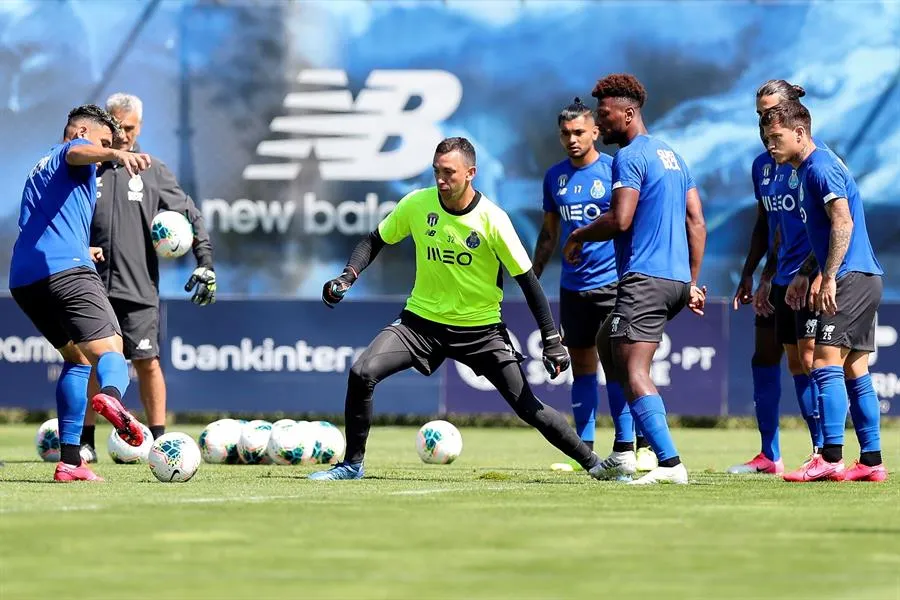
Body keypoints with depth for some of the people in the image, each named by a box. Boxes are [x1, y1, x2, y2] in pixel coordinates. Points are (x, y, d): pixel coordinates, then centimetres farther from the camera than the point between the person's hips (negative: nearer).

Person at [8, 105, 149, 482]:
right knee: (109, 351, -17)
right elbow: (78, 152, -17)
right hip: (64, 268, -8)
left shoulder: (39, 169, 35)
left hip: (22, 279, 8)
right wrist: (118, 154, -37)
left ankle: (69, 460, 8)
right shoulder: (71, 154, 10)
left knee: (77, 358, 20)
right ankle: (111, 395, -54)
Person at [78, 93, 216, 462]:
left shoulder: (153, 172, 8)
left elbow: (190, 216, 11)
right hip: (92, 286, 0)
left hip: (138, 288, 0)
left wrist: (205, 262, 3)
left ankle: (158, 440, 4)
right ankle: (86, 443, 10)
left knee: (147, 362, -3)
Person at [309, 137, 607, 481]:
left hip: (481, 328, -2)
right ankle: (352, 464, -1)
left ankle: (592, 463, 12)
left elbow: (526, 278, -10)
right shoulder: (417, 204, -9)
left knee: (528, 407, -6)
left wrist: (551, 340, -12)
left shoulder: (492, 219, -17)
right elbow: (376, 241, 7)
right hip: (422, 319, 2)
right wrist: (347, 277, -10)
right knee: (362, 373, -18)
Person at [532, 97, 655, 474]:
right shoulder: (554, 177, 10)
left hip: (613, 283, -5)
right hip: (573, 285, 5)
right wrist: (533, 277, 18)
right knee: (581, 367, 9)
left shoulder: (614, 170, -6)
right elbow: (549, 233, 20)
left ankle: (625, 449, -6)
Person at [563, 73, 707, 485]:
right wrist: (692, 282, 21)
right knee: (608, 341, 25)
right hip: (677, 278, 10)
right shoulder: (671, 155, 20)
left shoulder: (630, 157, -9)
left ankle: (669, 463, -26)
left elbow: (620, 220, -18)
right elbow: (696, 222, 19)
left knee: (633, 371, -14)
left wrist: (579, 236, -1)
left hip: (644, 278, -10)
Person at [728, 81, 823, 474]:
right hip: (779, 280, 8)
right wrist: (749, 276, 21)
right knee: (764, 358, 8)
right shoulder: (762, 164, 12)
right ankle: (769, 457, 15)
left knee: (808, 360, -9)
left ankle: (824, 452, -4)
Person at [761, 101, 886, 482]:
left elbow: (843, 223, -21)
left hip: (851, 277, -10)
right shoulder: (810, 169, 19)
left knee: (825, 363, -14)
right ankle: (871, 461, 9)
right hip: (865, 279, 10)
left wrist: (829, 278, -24)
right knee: (854, 372, 9)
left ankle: (831, 459, -18)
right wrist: (804, 274, 25)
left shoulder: (821, 167, -11)